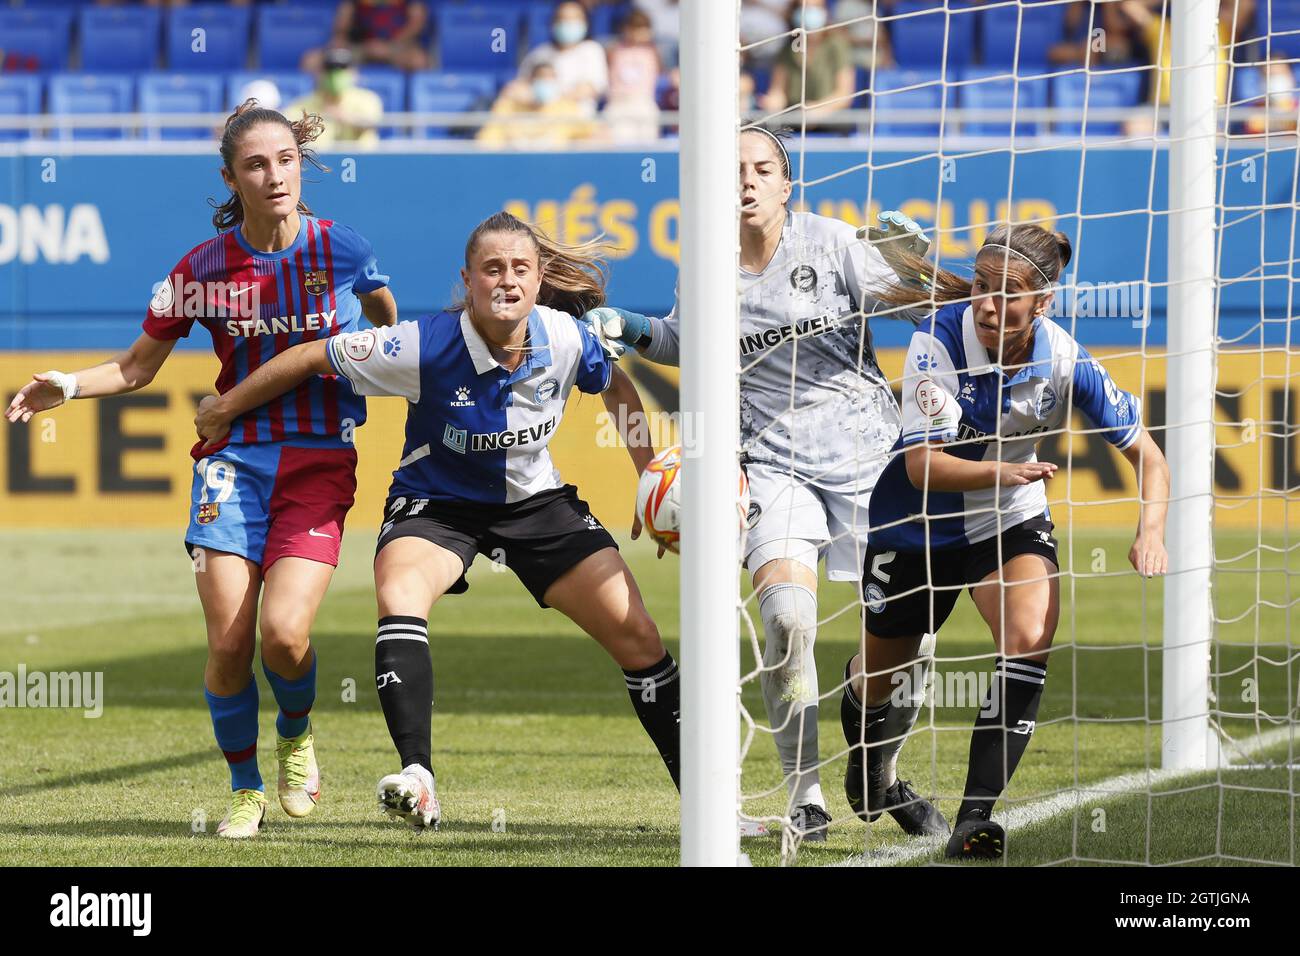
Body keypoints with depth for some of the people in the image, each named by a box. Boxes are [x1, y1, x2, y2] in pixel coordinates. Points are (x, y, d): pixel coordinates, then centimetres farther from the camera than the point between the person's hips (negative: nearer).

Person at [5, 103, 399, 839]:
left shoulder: (341, 249, -4)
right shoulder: (204, 268, -2)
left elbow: (386, 316, 21)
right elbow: (138, 367, 7)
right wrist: (68, 387, -8)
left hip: (321, 465, -1)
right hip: (234, 461, 1)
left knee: (284, 634, -17)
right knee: (228, 644, -8)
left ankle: (297, 734, 17)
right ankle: (246, 790, 16)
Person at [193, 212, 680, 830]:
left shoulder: (566, 340, -18)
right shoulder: (423, 348, -28)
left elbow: (616, 386, 6)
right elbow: (311, 359, -16)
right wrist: (223, 411, -7)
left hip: (537, 501, 3)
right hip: (437, 503, -3)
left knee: (637, 637, -3)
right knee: (398, 595, -36)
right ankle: (417, 782, -43)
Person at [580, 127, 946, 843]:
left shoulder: (829, 242, -3)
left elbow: (911, 304, 0)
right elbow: (687, 340, 24)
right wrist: (630, 330, 7)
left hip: (867, 453, 0)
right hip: (775, 459, 0)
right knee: (786, 614, -22)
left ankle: (884, 778, 23)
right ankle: (805, 797, -10)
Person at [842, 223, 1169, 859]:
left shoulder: (1064, 361, -23)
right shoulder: (939, 339, -28)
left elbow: (1147, 454, -12)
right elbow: (921, 464, -32)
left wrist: (1150, 532, -31)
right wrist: (1003, 472, -50)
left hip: (1009, 520, 0)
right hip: (918, 522, 0)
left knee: (1030, 639, -28)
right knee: (879, 673, 16)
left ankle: (974, 819, -26)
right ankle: (868, 730, 56)